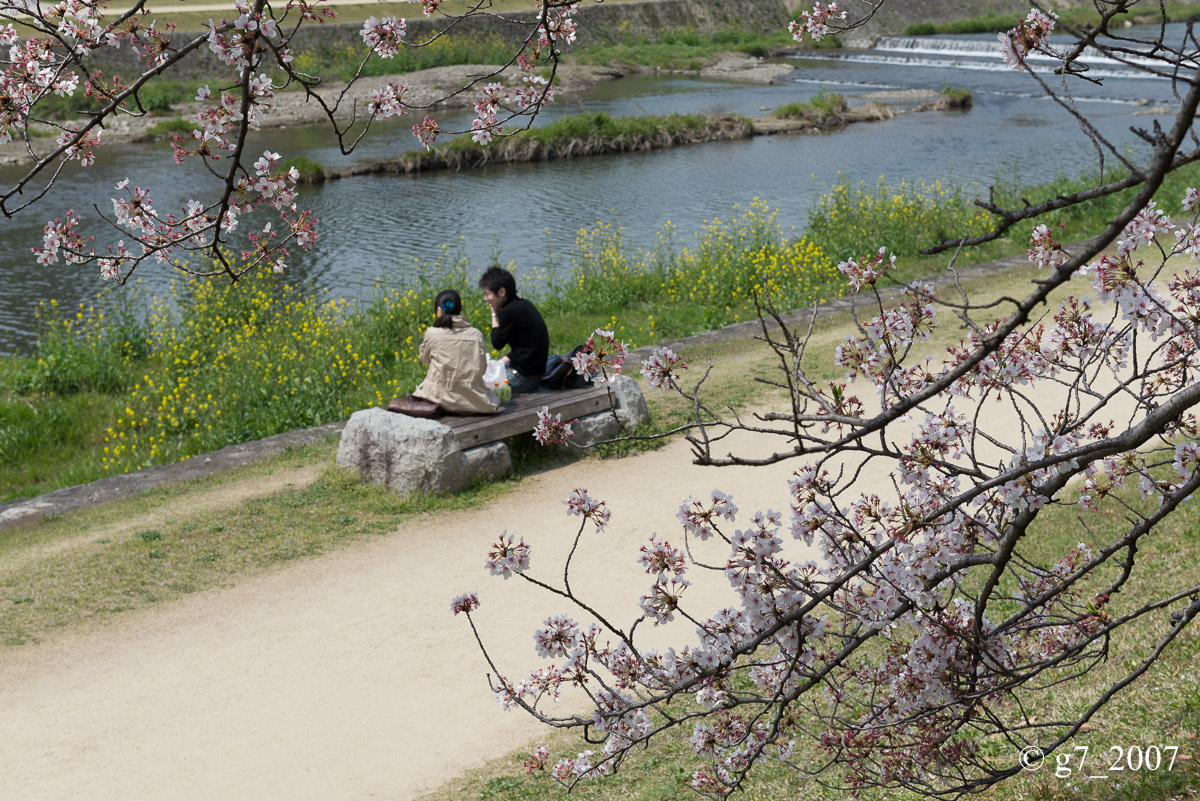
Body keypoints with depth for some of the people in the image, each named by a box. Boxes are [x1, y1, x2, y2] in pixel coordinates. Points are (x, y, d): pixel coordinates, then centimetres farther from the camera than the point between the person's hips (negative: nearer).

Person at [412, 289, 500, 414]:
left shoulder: (432, 333, -5)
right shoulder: (476, 334, 2)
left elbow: (424, 359, 13)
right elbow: (482, 368, 7)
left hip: (442, 398, -1)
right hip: (472, 399, 1)